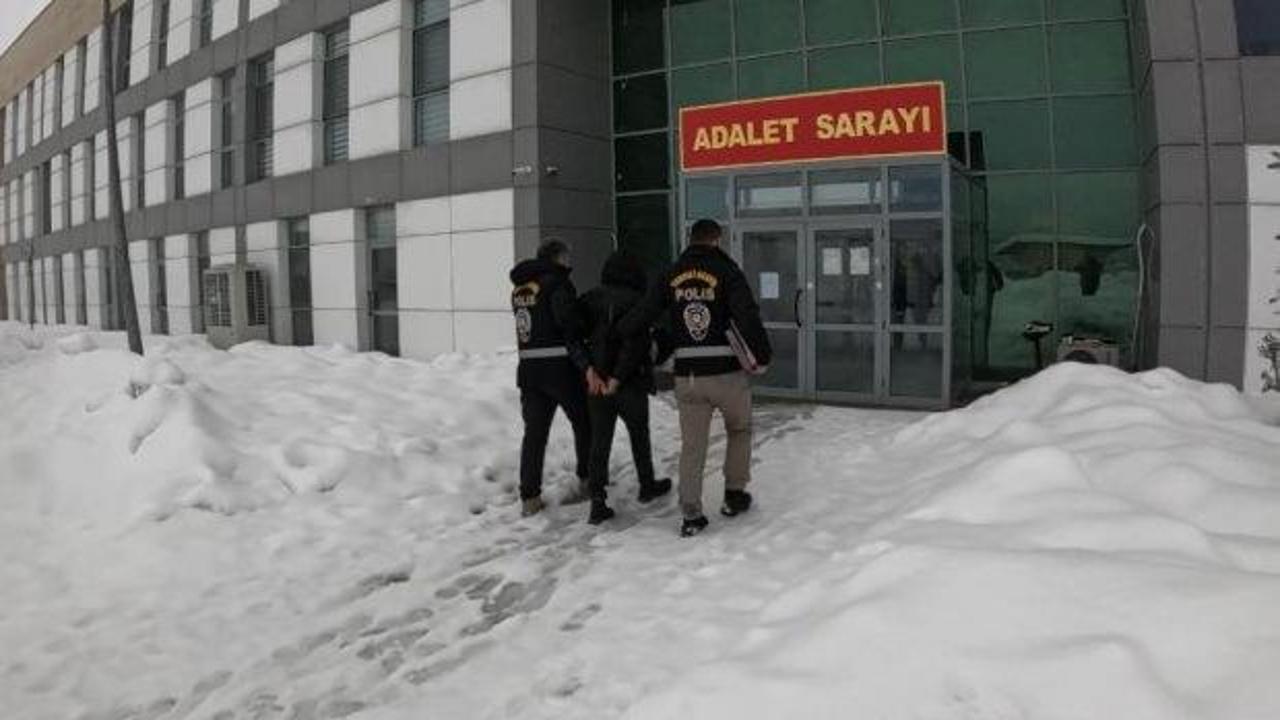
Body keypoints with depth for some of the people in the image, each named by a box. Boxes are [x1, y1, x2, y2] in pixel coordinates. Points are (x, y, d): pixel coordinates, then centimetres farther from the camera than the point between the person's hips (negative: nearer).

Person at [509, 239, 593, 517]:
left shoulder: (519, 289, 12)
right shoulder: (557, 283, -12)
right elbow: (570, 329, -20)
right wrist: (587, 366, -22)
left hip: (528, 369, 6)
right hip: (561, 368, -6)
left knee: (534, 432, 7)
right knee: (584, 423, 16)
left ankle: (529, 497, 4)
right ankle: (587, 478, 30)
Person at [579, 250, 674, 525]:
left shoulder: (590, 299, 4)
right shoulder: (636, 301, -11)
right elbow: (636, 344, -20)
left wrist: (588, 370, -7)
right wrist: (617, 378, -18)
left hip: (595, 384, 3)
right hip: (631, 383, -3)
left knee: (599, 441, 6)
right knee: (639, 435, 17)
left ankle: (597, 502, -1)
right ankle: (647, 486, 34)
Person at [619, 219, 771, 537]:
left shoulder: (671, 276, 5)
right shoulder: (727, 272, -6)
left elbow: (640, 315, 1)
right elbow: (748, 317, -15)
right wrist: (762, 356, -5)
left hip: (687, 376, 3)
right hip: (728, 372, -3)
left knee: (691, 445, 10)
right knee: (739, 430, 22)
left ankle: (691, 514, 9)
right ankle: (734, 495, 26)